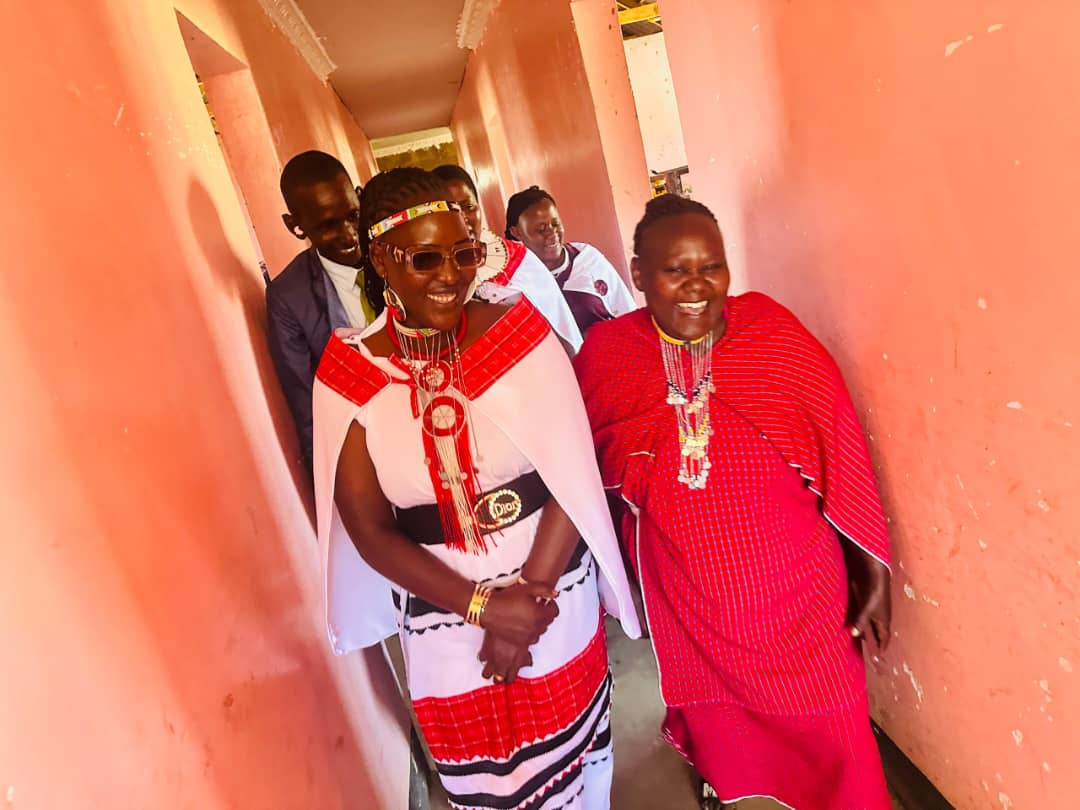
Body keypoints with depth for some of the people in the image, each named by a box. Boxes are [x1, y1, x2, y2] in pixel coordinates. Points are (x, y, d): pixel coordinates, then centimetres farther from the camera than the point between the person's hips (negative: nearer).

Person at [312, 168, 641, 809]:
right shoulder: (351, 372, -9)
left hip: (554, 597, 0)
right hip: (445, 619, 0)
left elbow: (573, 475, -11)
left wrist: (532, 595, -16)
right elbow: (369, 530, -9)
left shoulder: (519, 329, -10)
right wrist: (484, 605, -17)